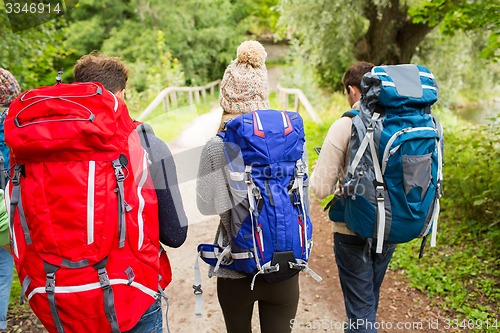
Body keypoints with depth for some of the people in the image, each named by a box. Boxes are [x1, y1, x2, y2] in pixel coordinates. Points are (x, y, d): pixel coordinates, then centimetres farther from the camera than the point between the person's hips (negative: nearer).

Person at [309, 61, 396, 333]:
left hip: (353, 232, -5)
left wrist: (317, 169, 4)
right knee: (369, 300, 27)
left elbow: (321, 188, -17)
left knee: (361, 310, 9)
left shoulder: (344, 126, -18)